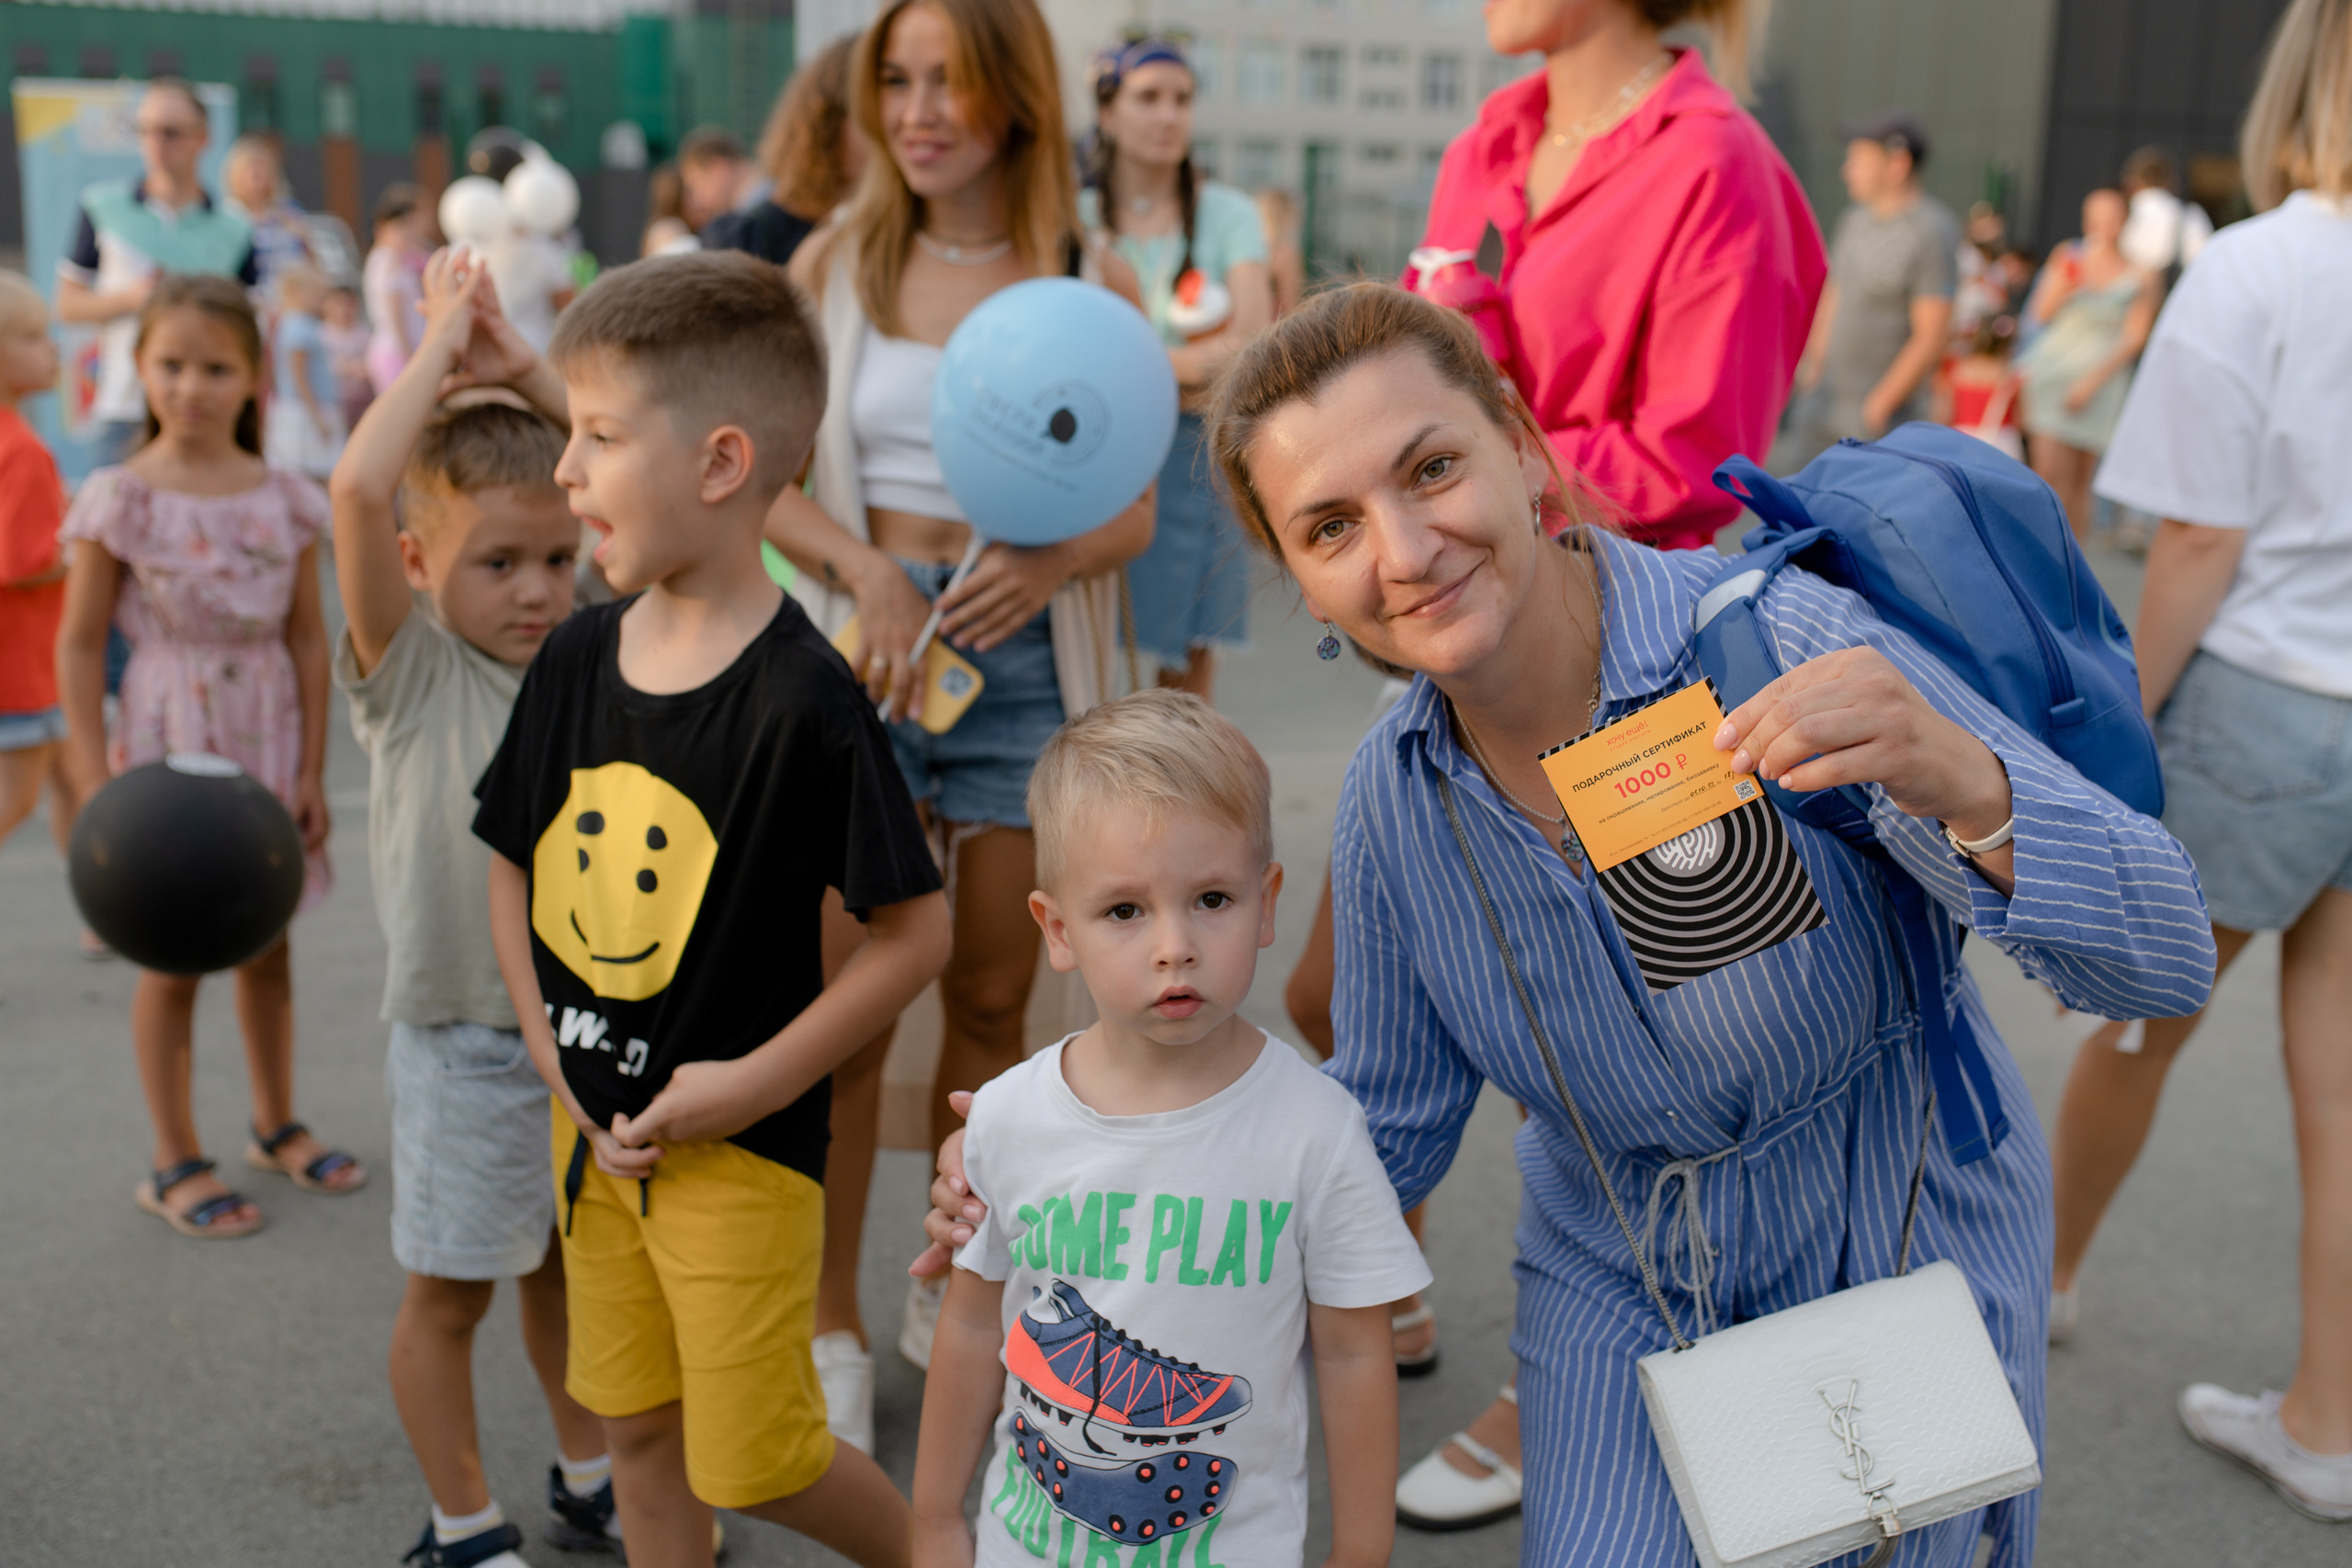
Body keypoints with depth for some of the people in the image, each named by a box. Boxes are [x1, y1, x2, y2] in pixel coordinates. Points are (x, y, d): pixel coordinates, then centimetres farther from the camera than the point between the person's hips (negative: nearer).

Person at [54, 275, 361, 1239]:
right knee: (173, 957, 6)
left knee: (267, 943, 15)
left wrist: (311, 771, 0)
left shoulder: (285, 500, -1)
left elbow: (307, 637, 3)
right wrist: (98, 785, -12)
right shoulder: (121, 500, -9)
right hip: (169, 743, -3)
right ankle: (175, 1163, 19)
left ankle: (276, 1126, 32)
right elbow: (80, 645, -7)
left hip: (265, 742, 3)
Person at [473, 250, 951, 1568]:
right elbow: (513, 859, 9)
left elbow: (918, 930, -18)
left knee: (753, 1458, 6)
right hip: (592, 1124, 6)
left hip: (742, 1139, -6)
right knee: (635, 1419, 19)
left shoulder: (804, 697, -22)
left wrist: (753, 1084, -17)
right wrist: (552, 1054, 0)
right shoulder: (576, 656, -3)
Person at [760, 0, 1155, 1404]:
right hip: (868, 650, 0)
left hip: (1029, 661, 1)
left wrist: (1052, 562, -18)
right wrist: (868, 571, -17)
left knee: (994, 999, 10)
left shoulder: (1095, 280, 2)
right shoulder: (837, 264, 3)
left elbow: (1135, 512, 3)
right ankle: (834, 1327, 14)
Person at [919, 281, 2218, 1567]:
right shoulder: (1393, 800, -13)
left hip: (1903, 1278, -2)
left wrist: (1962, 783, -49)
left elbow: (2162, 959, -28)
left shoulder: (1777, 645, -27)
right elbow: (1385, 1134, -1)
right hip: (1623, 1304, 3)